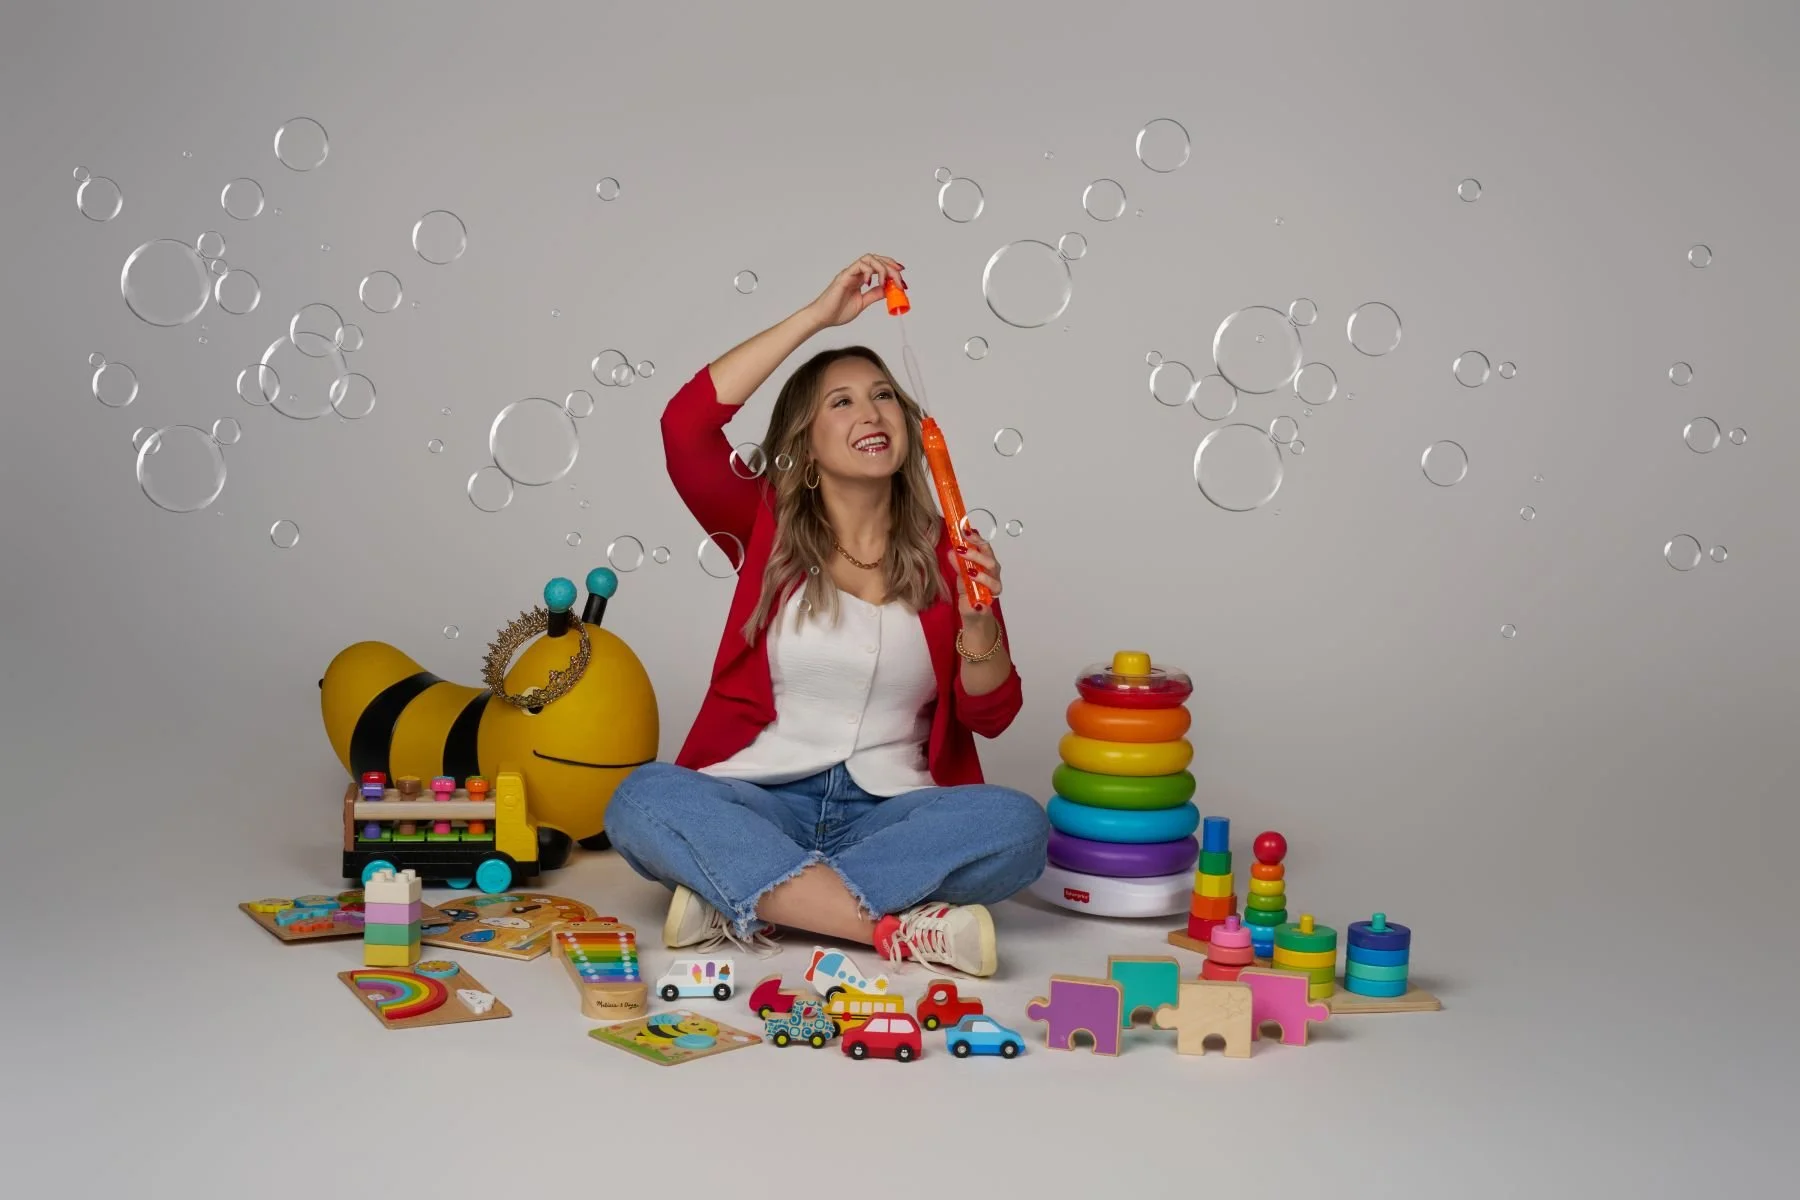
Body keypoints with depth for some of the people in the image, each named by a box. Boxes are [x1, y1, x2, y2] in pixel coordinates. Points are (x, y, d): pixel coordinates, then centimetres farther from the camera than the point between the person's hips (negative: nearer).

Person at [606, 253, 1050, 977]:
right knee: (642, 800, -31)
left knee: (1017, 825, -29)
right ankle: (900, 929, -35)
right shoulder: (766, 529, 6)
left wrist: (978, 621, -15)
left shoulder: (947, 552, 8)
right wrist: (819, 314, -12)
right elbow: (686, 424, -12)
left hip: (890, 811, 1)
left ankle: (744, 902, -27)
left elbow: (990, 714, 6)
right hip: (758, 805, -1)